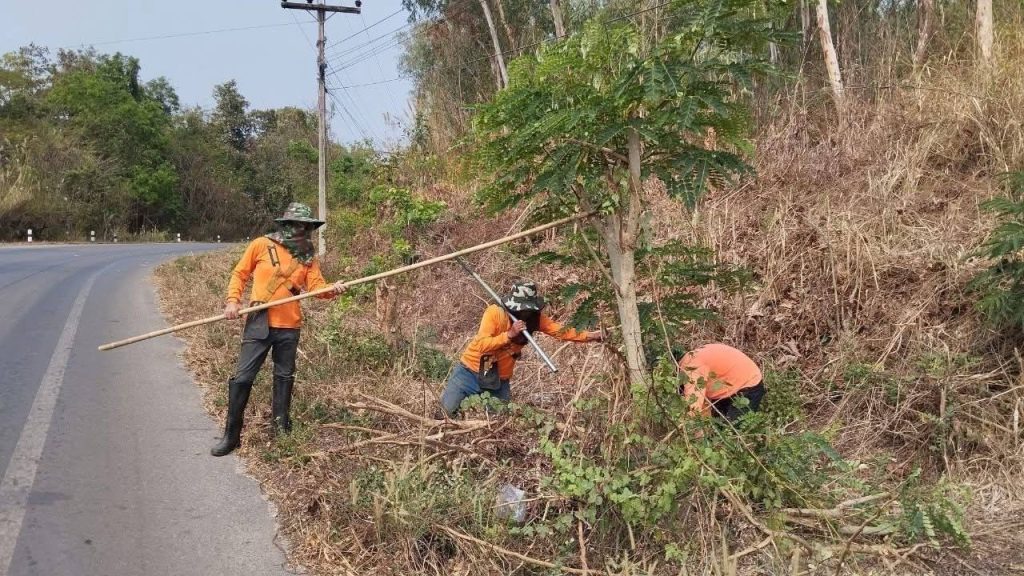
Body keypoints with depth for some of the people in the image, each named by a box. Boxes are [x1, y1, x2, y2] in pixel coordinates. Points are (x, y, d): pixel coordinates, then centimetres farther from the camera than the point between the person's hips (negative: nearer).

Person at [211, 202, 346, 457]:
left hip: (289, 327, 3)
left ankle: (282, 428, 30)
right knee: (242, 377, -2)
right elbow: (239, 274, 4)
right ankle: (231, 435, 9)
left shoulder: (308, 255, 4)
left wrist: (331, 290, -26)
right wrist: (233, 300, -9)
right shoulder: (261, 245, -4)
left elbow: (316, 285, -6)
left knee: (284, 377, 15)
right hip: (259, 323, -3)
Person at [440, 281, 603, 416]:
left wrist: (589, 336, -20)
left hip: (500, 380, 4)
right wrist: (509, 335, -37)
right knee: (447, 410, -6)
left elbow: (560, 331, -12)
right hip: (470, 372, -4)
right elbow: (481, 346, -28)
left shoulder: (535, 318, -8)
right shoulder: (495, 313, -21)